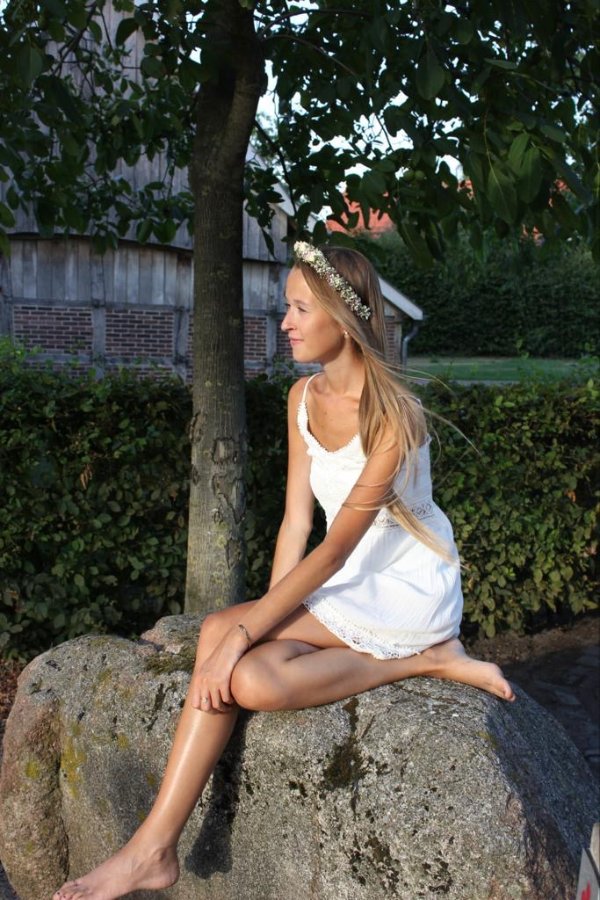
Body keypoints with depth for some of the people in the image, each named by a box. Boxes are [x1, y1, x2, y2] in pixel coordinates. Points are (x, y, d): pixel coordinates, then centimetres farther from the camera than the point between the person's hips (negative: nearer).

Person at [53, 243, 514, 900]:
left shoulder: (391, 414, -21)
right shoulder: (304, 397, 3)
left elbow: (334, 550, -24)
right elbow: (296, 521, 1)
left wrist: (243, 631, -26)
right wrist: (264, 621, -9)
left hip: (409, 588, -7)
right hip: (347, 584, 7)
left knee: (219, 630, -24)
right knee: (254, 678, -22)